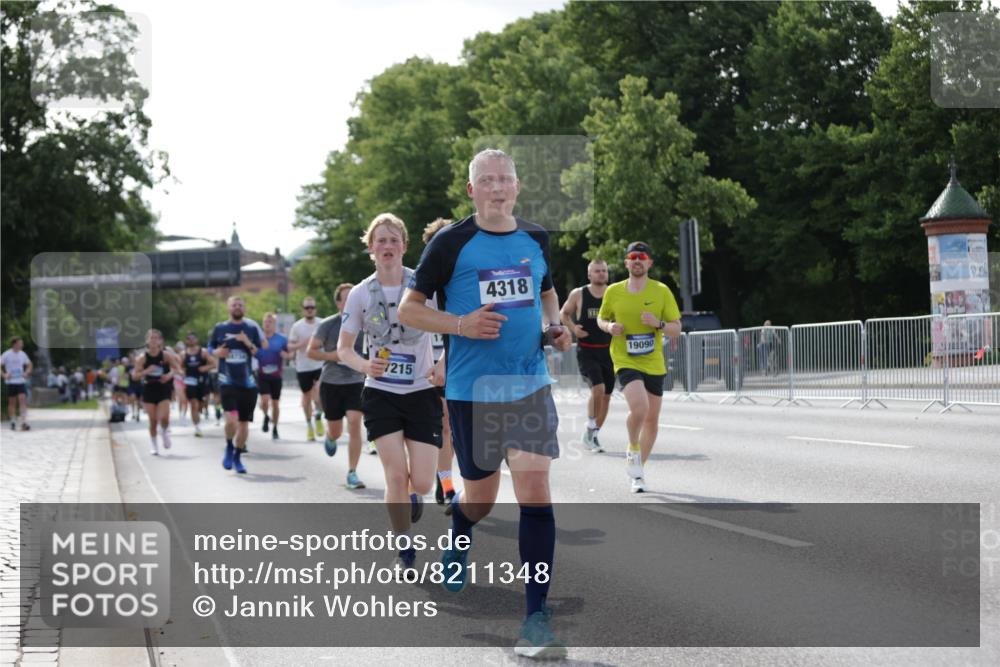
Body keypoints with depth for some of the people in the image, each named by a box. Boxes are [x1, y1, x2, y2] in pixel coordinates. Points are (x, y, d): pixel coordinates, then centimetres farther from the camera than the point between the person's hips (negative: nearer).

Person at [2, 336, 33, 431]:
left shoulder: (22, 354, 6)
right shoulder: (6, 354, -7)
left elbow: (29, 365, 19)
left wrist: (27, 372, 1)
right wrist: (4, 375, -17)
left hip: (21, 381, 3)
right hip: (10, 382, -3)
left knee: (23, 400, -10)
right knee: (12, 402, 5)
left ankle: (23, 423, -15)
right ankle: (12, 423, 17)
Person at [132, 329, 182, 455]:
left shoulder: (166, 355, -6)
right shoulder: (142, 358, -6)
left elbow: (177, 369, 1)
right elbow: (135, 375, -5)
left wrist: (170, 374, -19)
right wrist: (146, 372, -22)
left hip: (163, 389, 0)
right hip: (149, 390, 0)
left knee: (164, 418, -13)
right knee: (153, 420, 2)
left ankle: (165, 432, 21)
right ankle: (153, 445, 19)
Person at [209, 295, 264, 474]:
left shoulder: (251, 329, 6)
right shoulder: (220, 328, 4)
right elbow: (210, 348, 14)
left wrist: (248, 344, -14)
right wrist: (217, 353, -8)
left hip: (247, 382, 2)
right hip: (227, 381, -2)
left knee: (244, 423, 8)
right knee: (231, 419, -20)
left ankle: (237, 457, 25)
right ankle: (229, 448, 7)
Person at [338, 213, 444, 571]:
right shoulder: (360, 294, -3)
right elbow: (343, 348, 4)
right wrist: (365, 365, -17)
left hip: (422, 394, 0)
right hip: (381, 394, 0)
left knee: (422, 483, -5)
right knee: (397, 476, -12)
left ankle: (412, 498, 34)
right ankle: (404, 548, 9)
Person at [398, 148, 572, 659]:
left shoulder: (536, 240, 7)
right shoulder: (451, 243, -5)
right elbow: (408, 309, -2)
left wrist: (554, 327, 5)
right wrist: (461, 323, -17)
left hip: (530, 386, 2)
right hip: (472, 390, -2)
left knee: (535, 492, -10)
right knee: (480, 500, 10)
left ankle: (536, 617, -6)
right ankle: (456, 538, 49)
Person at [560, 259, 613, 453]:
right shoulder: (578, 294, -2)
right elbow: (564, 313, 11)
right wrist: (573, 327, -7)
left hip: (608, 351, 3)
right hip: (586, 351, -3)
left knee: (606, 395, 8)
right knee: (598, 388, -23)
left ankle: (594, 436, 24)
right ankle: (590, 428, -4)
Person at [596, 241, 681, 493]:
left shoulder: (662, 291, -2)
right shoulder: (613, 292, -1)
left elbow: (676, 329, 0)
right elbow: (601, 318, 15)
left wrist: (658, 323, -21)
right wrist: (609, 327, -8)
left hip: (654, 364, 3)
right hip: (625, 362, -2)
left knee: (652, 420, 8)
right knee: (639, 408, -26)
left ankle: (638, 471, 27)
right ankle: (633, 450, 4)